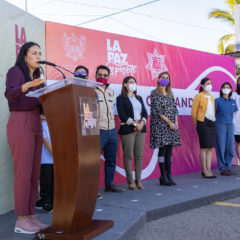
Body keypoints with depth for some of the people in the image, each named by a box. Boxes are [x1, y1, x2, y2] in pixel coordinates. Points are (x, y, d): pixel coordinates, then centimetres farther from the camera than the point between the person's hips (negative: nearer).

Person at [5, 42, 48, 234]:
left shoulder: (37, 77, 20)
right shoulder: (16, 71, -2)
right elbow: (10, 94, -21)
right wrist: (27, 85, -38)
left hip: (36, 124, 8)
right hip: (20, 123, -8)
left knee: (35, 173, 5)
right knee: (23, 172, -9)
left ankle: (31, 216, 11)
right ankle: (21, 220, -3)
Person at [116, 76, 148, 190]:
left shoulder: (139, 98, 19)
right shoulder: (121, 98, 1)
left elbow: (145, 113, 13)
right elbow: (122, 115, -9)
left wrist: (142, 123, -6)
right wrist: (135, 123, -13)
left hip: (140, 128, 5)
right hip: (127, 129, -5)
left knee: (139, 155, 4)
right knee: (128, 155, -4)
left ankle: (138, 179, 9)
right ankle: (130, 181, 1)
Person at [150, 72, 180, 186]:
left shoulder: (170, 93, 17)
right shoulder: (154, 93, -2)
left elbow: (174, 108, 13)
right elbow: (157, 110, -10)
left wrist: (176, 122, -2)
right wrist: (169, 122, -14)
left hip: (172, 125, 6)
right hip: (160, 125, -6)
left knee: (169, 150, 5)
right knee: (162, 150, -4)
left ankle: (169, 175, 10)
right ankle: (163, 177, 1)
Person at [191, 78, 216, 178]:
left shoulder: (212, 97, 15)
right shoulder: (199, 96, -4)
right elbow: (194, 112, -4)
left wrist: (214, 120, 12)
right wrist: (197, 124, 2)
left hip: (212, 123, 7)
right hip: (203, 123, -6)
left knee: (210, 147, 7)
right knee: (204, 147, -4)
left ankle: (208, 169, 14)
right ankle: (204, 171, 3)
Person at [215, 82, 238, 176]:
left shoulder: (233, 101, 13)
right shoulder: (217, 101, 0)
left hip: (230, 126, 5)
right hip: (220, 126, -5)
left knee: (230, 148, 5)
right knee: (221, 148, -2)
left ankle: (228, 167, 16)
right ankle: (223, 169, 5)